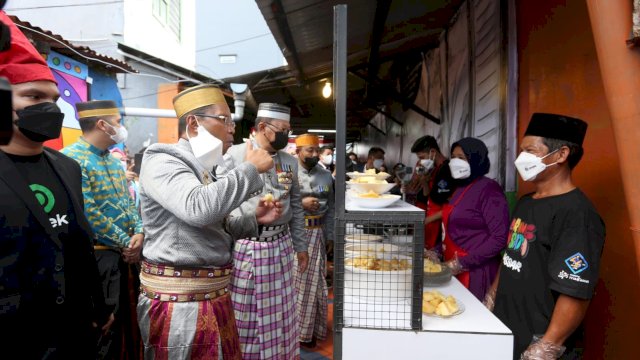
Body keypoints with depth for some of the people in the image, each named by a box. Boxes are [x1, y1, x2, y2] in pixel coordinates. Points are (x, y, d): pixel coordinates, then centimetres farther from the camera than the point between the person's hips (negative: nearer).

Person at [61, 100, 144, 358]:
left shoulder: (114, 161, 12)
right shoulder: (72, 158, -16)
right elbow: (87, 213, -22)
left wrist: (139, 233, -6)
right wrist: (125, 242, -15)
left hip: (126, 254, 8)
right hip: (97, 256, -8)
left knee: (124, 318, 18)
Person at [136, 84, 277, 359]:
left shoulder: (206, 169, 14)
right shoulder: (162, 162, -14)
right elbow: (199, 208, -33)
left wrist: (254, 220, 2)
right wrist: (251, 169, -23)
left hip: (215, 294, 8)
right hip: (179, 300, -8)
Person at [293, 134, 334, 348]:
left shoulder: (326, 176, 9)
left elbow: (331, 209, 12)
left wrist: (330, 236, 9)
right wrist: (301, 203, -19)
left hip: (317, 234, 4)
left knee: (314, 282, 12)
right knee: (294, 282, 3)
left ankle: (310, 329, 27)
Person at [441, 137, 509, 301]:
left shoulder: (489, 189, -13)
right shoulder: (460, 187, 10)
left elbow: (500, 238, -19)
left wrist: (463, 263, -18)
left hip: (475, 272, -7)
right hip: (453, 268, 7)